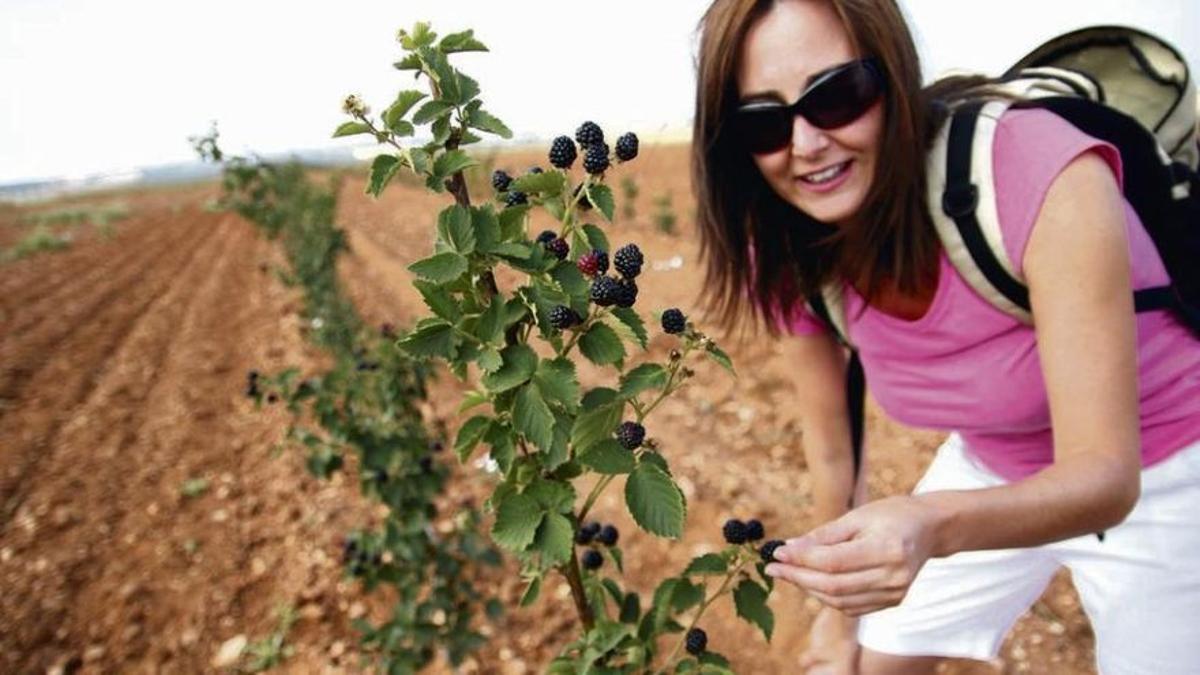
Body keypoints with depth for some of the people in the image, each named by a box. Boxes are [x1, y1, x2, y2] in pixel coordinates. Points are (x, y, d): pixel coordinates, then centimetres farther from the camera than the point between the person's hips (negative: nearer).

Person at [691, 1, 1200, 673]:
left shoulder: (1044, 177, -34)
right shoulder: (790, 255, -18)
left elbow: (1107, 474, -33)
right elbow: (832, 450, -6)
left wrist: (936, 526, -52)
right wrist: (839, 616, 3)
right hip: (989, 473, 4)